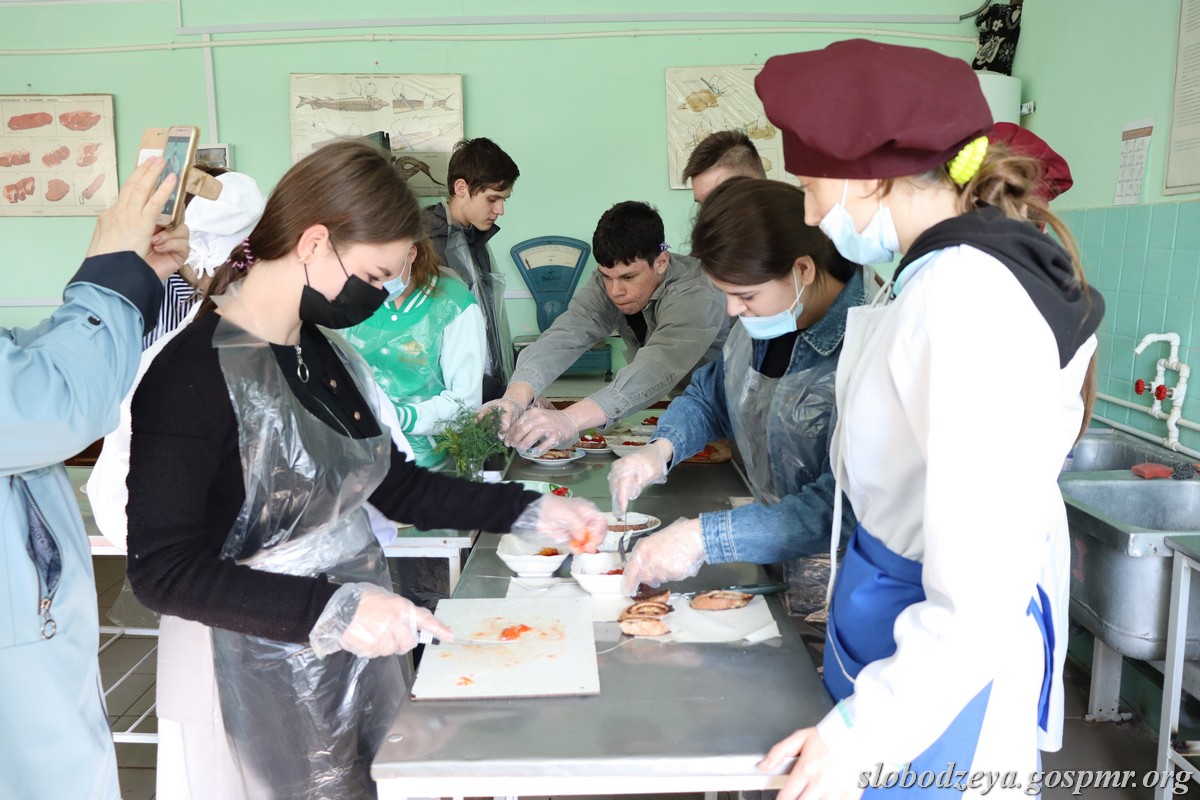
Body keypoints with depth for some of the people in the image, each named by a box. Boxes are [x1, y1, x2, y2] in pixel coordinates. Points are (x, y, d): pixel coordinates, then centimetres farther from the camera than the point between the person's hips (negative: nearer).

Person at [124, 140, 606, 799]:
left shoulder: (326, 353, 4)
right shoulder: (193, 375, -21)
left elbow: (397, 487, 10)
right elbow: (164, 571, -21)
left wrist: (532, 512, 2)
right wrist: (330, 610, -30)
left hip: (362, 653, 7)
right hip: (269, 687, -7)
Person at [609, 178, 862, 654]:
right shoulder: (762, 324, 0)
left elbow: (843, 505, -30)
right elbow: (709, 396, 17)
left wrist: (704, 537, -31)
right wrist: (661, 449, -4)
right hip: (772, 569, 7)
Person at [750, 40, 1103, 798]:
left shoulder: (963, 304, -26)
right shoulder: (950, 273, 4)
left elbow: (982, 594, -28)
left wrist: (861, 730, -22)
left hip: (942, 657, -9)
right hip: (907, 623, 9)